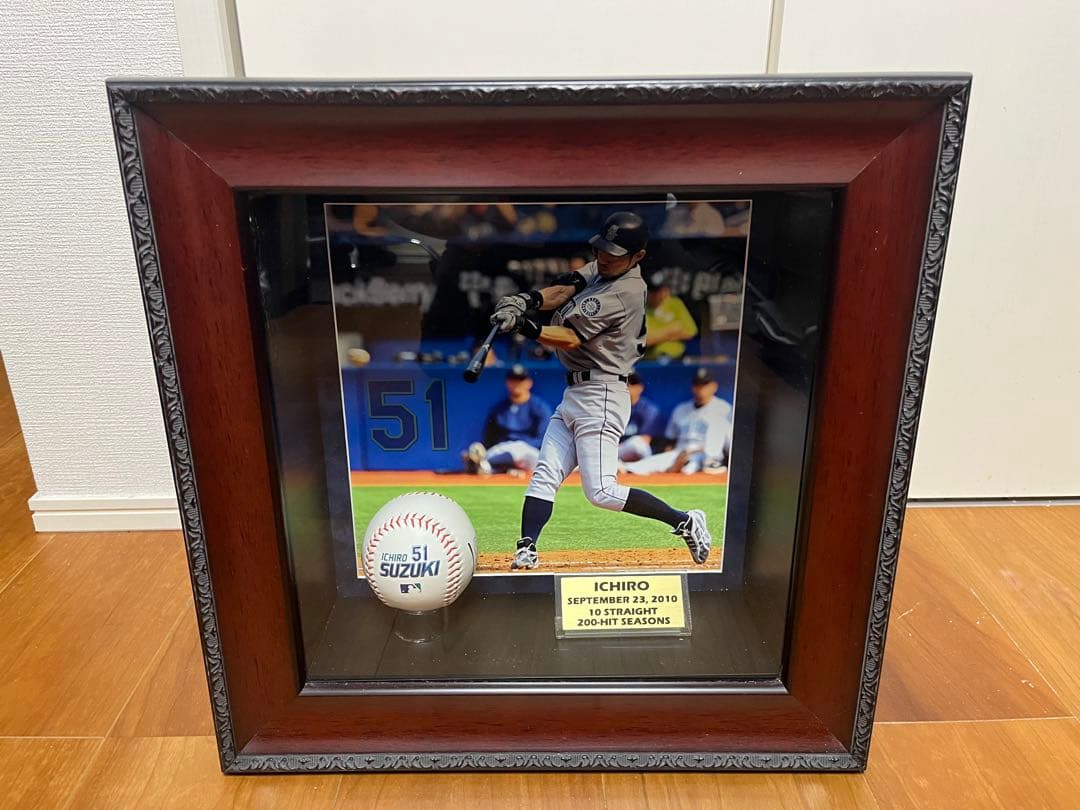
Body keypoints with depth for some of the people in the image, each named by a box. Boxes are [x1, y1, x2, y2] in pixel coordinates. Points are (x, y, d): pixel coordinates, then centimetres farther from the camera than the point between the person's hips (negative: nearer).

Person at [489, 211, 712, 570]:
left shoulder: (624, 291, -17)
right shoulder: (601, 268, 12)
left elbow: (571, 338, -21)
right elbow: (562, 292, 0)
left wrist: (524, 325, -32)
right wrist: (528, 300, -20)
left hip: (601, 396, -9)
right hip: (574, 393, 9)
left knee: (601, 492, -10)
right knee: (544, 475, 2)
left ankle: (684, 521, 2)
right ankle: (526, 551, 2)